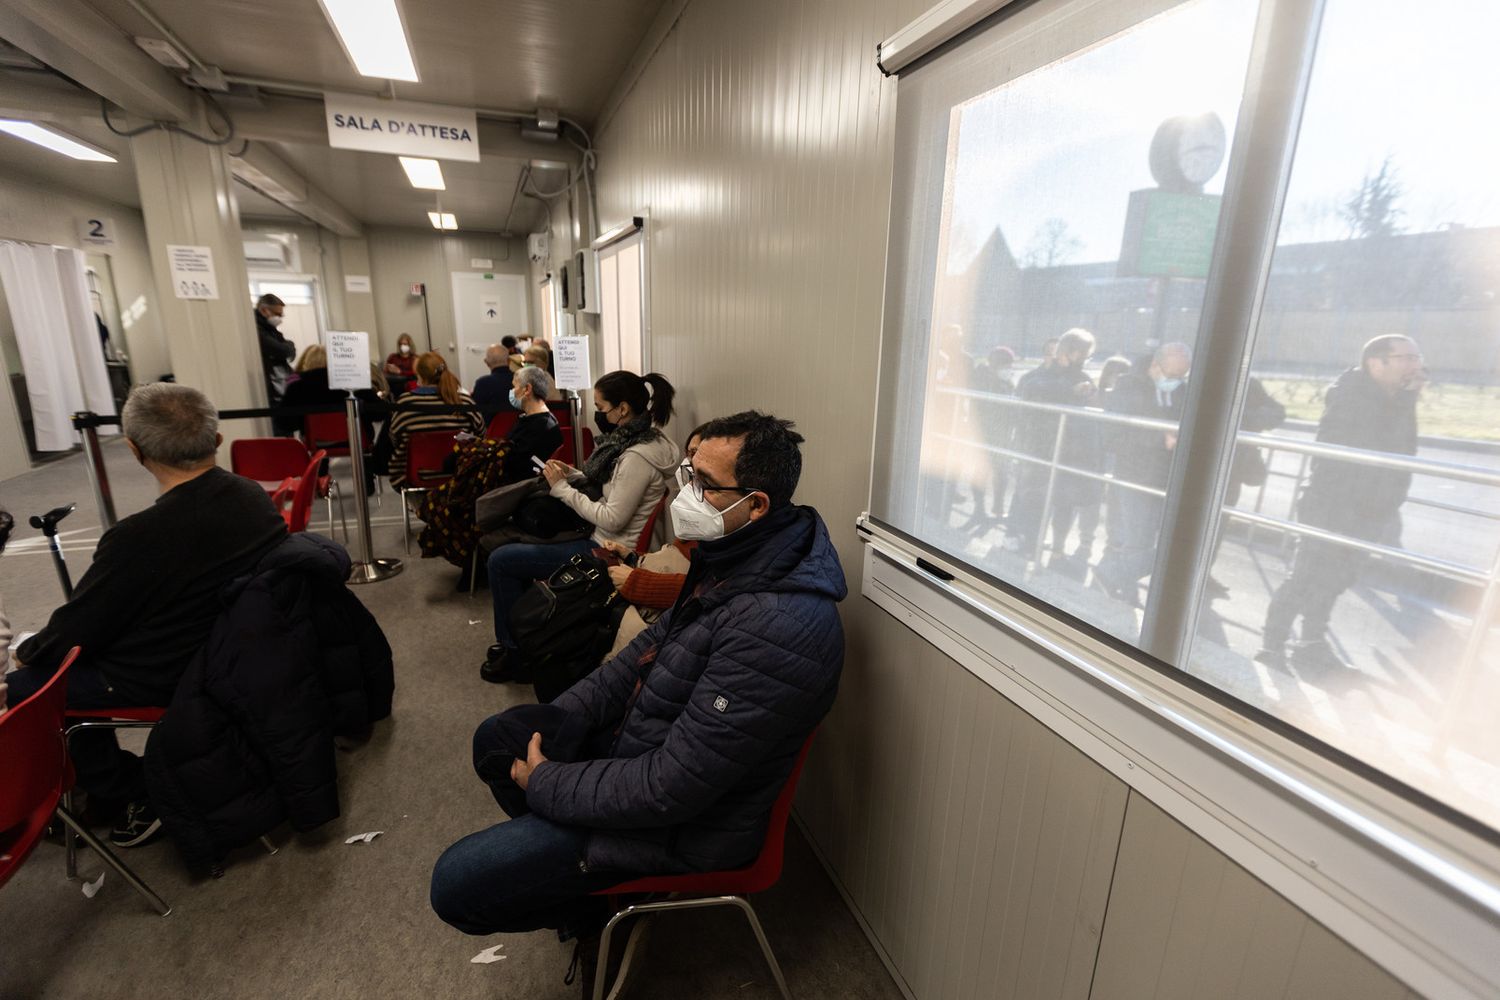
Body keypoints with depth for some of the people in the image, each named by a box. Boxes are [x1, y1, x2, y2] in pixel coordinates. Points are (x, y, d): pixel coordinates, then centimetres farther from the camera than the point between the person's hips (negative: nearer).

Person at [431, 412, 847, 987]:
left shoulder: (777, 627, -36)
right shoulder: (734, 557, -5)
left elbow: (672, 789, -30)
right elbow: (655, 645, 7)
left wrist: (545, 783, -15)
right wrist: (558, 720, 0)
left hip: (684, 819, -9)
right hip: (640, 735, 9)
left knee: (457, 885, -8)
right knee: (496, 739, 19)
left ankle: (597, 916, 17)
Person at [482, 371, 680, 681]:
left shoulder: (638, 456, -25)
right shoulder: (636, 438, 4)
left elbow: (613, 520, -25)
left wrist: (563, 488, -16)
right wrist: (573, 476, 0)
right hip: (598, 539, 10)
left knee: (500, 560, -5)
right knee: (518, 545, 21)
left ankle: (514, 653, 12)